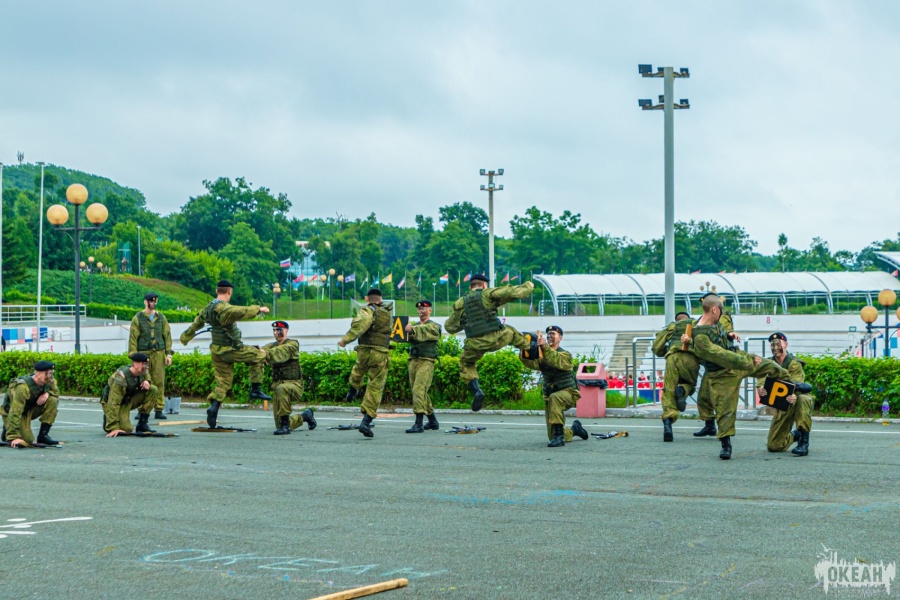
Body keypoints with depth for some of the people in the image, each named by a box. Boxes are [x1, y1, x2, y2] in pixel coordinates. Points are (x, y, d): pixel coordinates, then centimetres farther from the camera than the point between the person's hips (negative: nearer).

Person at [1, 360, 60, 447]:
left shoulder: (48, 381, -15)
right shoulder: (23, 388, -36)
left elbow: (56, 392, 4)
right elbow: (15, 413, -39)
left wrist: (47, 393, -22)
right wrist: (13, 437, -44)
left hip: (30, 410, 6)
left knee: (53, 400, -18)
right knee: (28, 440, -23)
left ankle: (43, 435, -9)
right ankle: (8, 430, 9)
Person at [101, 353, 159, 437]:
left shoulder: (143, 371, -10)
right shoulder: (121, 378, -33)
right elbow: (113, 404, -36)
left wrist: (147, 381, -11)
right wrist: (113, 428, -41)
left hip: (129, 399, 7)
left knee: (153, 390, -12)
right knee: (127, 429, -27)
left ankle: (142, 424, -5)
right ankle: (108, 420, 7)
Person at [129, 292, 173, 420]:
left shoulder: (161, 317, 13)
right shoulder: (138, 318, 4)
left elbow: (167, 336, 13)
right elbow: (133, 337, 0)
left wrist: (168, 353, 4)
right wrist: (133, 356, -7)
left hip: (158, 353, 2)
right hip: (143, 353, -2)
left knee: (159, 382, 0)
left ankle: (159, 410, 4)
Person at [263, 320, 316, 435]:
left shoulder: (293, 344, -5)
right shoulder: (272, 346, 11)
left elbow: (282, 352, -27)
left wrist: (267, 353, -45)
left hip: (293, 384, -6)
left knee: (281, 389, -41)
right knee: (279, 425, 4)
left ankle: (285, 425, -33)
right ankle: (304, 416, 34)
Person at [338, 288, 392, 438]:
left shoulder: (367, 310, -3)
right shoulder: (387, 312, 13)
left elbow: (362, 324, -24)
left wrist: (346, 339, -22)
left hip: (364, 351, -1)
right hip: (381, 354, 1)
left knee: (358, 371, 34)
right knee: (376, 388, 1)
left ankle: (352, 392, 56)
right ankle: (367, 421, -10)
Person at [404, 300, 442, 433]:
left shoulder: (434, 326, 2)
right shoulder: (414, 325, 19)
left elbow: (424, 331, -22)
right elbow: (410, 338, -3)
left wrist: (413, 329, -40)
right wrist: (409, 330, -26)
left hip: (426, 361, -7)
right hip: (413, 361, 7)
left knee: (419, 390, -19)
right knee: (421, 392, 11)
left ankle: (418, 424, -24)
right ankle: (433, 422, 25)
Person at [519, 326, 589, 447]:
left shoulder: (565, 355, -10)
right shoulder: (542, 356, 5)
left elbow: (557, 361, -34)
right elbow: (532, 363, -17)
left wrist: (545, 347, -49)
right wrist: (525, 352, -36)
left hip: (568, 392, -5)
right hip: (549, 395, 6)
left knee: (554, 398, -41)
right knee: (552, 436, 4)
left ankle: (559, 435, -40)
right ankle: (574, 429, 37)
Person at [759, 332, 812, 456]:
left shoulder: (794, 363, -15)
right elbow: (761, 382, -17)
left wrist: (793, 397, -55)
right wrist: (761, 390, -42)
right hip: (782, 407, 5)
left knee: (802, 400, -42)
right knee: (773, 446, -1)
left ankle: (804, 443, -33)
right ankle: (795, 435, 33)